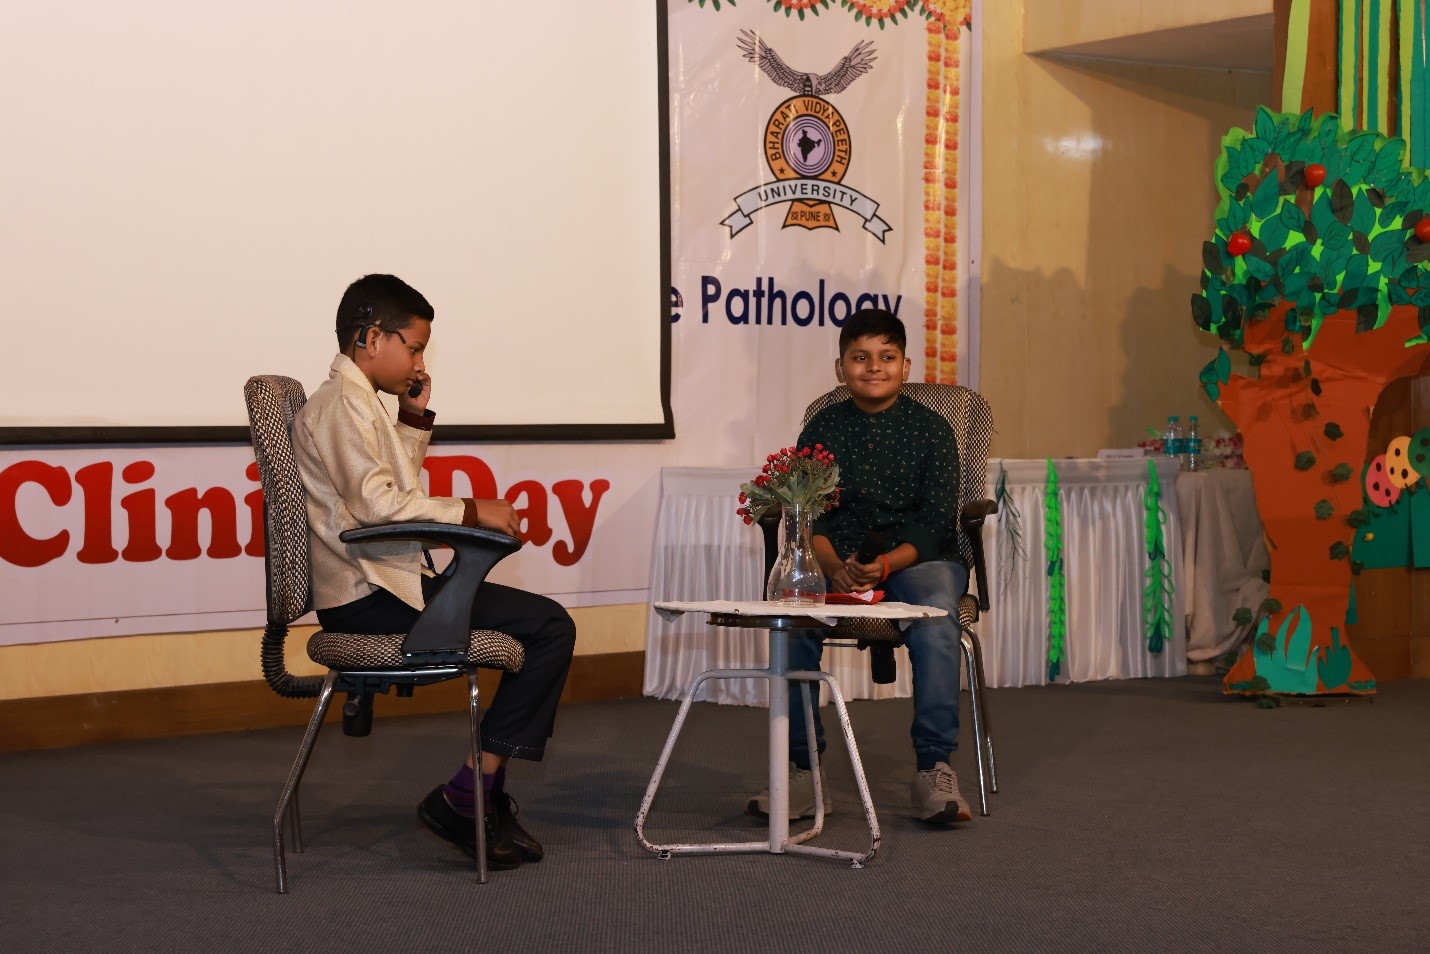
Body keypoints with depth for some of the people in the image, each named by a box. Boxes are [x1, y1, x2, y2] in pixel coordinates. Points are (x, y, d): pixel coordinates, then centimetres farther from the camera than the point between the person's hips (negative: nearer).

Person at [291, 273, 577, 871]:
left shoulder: (360, 402, 22)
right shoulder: (341, 402, -10)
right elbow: (375, 502, -23)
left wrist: (414, 420, 22)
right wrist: (469, 512, -17)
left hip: (389, 583, 11)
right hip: (368, 594, -11)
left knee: (542, 625, 12)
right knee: (550, 626, -15)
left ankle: (482, 798, 5)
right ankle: (465, 799, -14)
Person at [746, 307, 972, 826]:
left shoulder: (930, 429, 3)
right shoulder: (822, 429, 8)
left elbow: (937, 524, -3)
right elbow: (807, 519, 2)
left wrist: (887, 564, -22)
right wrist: (834, 565, -20)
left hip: (918, 558, -1)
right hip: (838, 562, 2)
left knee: (935, 614, -35)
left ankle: (934, 768, -28)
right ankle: (800, 770, -21)